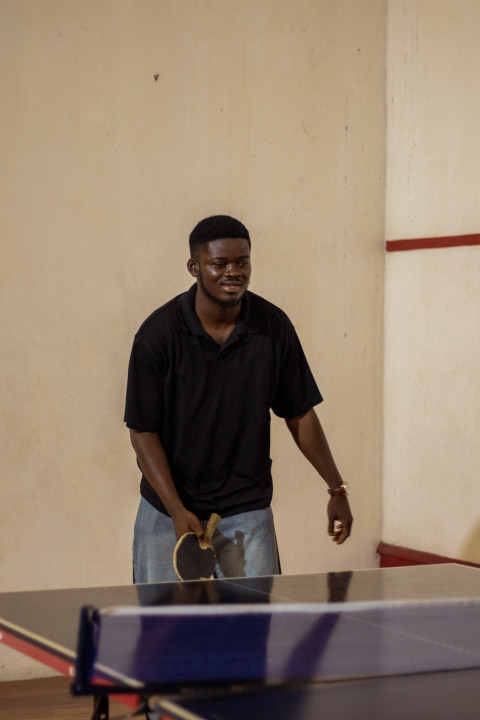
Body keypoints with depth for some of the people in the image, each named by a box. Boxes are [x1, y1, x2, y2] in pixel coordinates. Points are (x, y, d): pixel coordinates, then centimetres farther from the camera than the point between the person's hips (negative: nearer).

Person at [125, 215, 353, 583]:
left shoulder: (274, 327, -5)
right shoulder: (158, 334, -12)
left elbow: (300, 414, 6)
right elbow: (143, 431, -9)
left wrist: (337, 488, 6)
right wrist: (178, 511, -17)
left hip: (247, 513, 1)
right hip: (169, 512, -1)